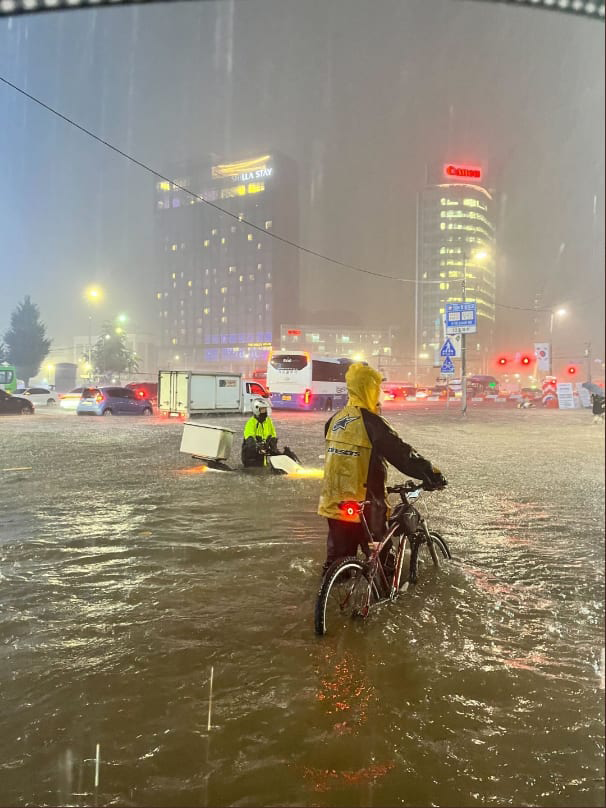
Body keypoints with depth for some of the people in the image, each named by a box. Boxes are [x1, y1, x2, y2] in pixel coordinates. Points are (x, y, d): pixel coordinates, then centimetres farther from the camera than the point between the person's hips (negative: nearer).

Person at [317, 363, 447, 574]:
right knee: (379, 557, 9)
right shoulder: (370, 422, -17)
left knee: (338, 557, 16)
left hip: (335, 501, 7)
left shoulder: (335, 420, 7)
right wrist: (432, 474, -13)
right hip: (364, 505, -7)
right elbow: (401, 453, -18)